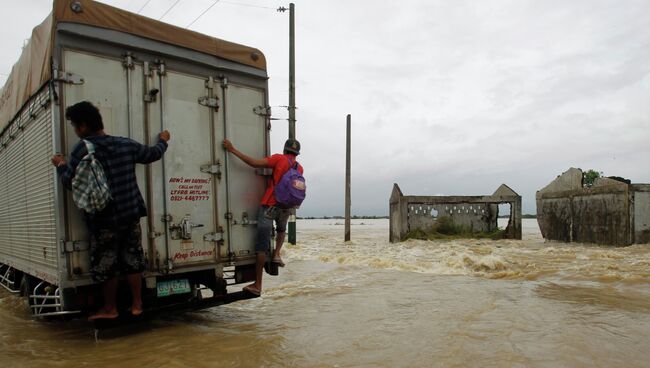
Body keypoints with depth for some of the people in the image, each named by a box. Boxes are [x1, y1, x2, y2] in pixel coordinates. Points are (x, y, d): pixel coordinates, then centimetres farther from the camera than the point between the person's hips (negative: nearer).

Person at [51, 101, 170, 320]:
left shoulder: (83, 150, -11)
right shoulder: (126, 144, 2)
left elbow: (69, 182, -6)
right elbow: (153, 154, 17)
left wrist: (61, 165, 14)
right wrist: (163, 140, 36)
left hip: (104, 219, -4)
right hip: (131, 214, 5)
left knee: (105, 264, 11)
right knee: (132, 259, 13)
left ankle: (110, 308, 23)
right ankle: (137, 304, 21)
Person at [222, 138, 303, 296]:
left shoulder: (279, 159, -4)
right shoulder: (299, 168, 10)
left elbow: (254, 163, -14)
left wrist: (233, 150, -10)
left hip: (269, 205, -4)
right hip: (286, 208, 4)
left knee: (261, 246, 0)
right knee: (281, 229, 38)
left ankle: (257, 285, 3)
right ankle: (277, 254, 15)